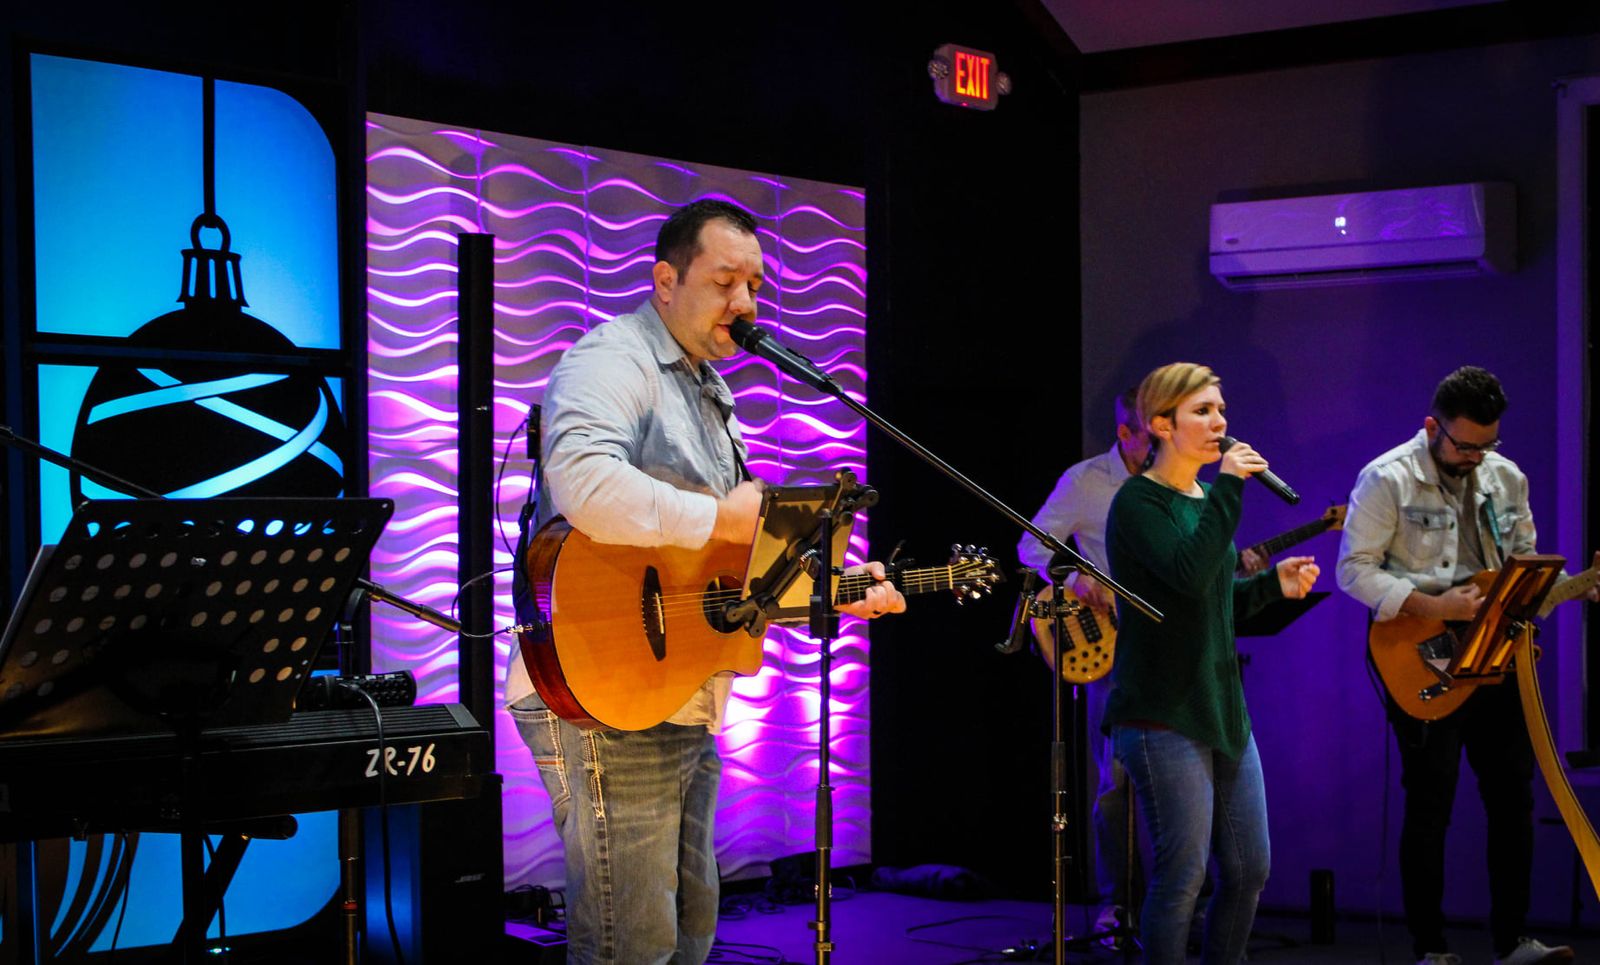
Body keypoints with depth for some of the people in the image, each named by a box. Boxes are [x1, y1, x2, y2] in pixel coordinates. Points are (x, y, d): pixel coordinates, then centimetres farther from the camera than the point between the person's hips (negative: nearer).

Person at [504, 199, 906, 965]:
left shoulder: (710, 399, 22)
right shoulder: (613, 361, -9)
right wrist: (720, 516, -22)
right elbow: (586, 483, -32)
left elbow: (743, 561, 27)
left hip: (687, 714, 10)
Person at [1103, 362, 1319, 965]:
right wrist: (1228, 488, -22)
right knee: (1183, 874, -5)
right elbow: (1189, 575, -27)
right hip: (1163, 715, -8)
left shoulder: (1207, 501, 15)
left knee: (1249, 869, 11)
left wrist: (1273, 584, 5)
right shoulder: (1138, 502, -10)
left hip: (1223, 709, 8)